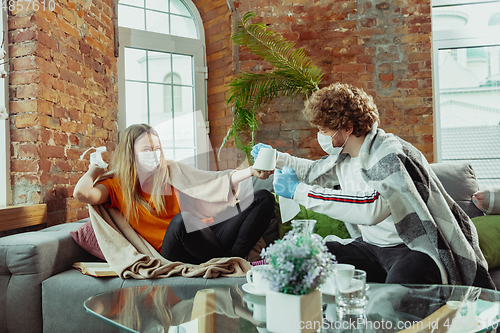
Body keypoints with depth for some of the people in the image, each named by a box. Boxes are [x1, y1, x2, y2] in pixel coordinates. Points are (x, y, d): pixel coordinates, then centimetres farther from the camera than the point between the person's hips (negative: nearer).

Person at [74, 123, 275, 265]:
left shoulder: (172, 171, 13)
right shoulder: (117, 185, 4)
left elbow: (214, 181, 9)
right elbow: (81, 193, -16)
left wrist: (250, 172, -5)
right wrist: (95, 169, 5)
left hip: (205, 237, 5)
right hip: (172, 253, -5)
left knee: (264, 198, -2)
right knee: (182, 219, -41)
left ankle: (234, 259, -23)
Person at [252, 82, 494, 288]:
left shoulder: (389, 154, -20)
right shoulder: (344, 156, 7)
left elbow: (374, 208, -39)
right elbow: (316, 171, 31)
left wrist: (300, 191, -35)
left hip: (417, 250, -8)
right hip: (374, 248, 8)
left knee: (398, 286, -39)